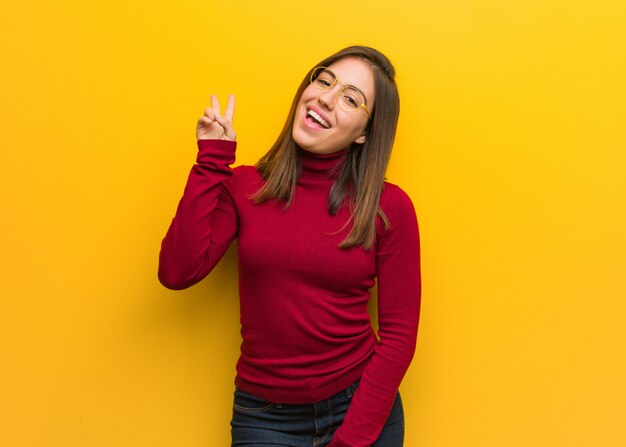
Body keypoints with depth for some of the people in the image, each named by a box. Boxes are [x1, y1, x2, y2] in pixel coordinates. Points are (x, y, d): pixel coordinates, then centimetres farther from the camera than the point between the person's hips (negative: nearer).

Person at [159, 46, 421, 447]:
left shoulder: (390, 207, -9)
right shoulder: (244, 187, -3)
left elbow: (399, 334, -7)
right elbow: (177, 272, -16)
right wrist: (212, 160, -13)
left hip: (360, 408, 0)